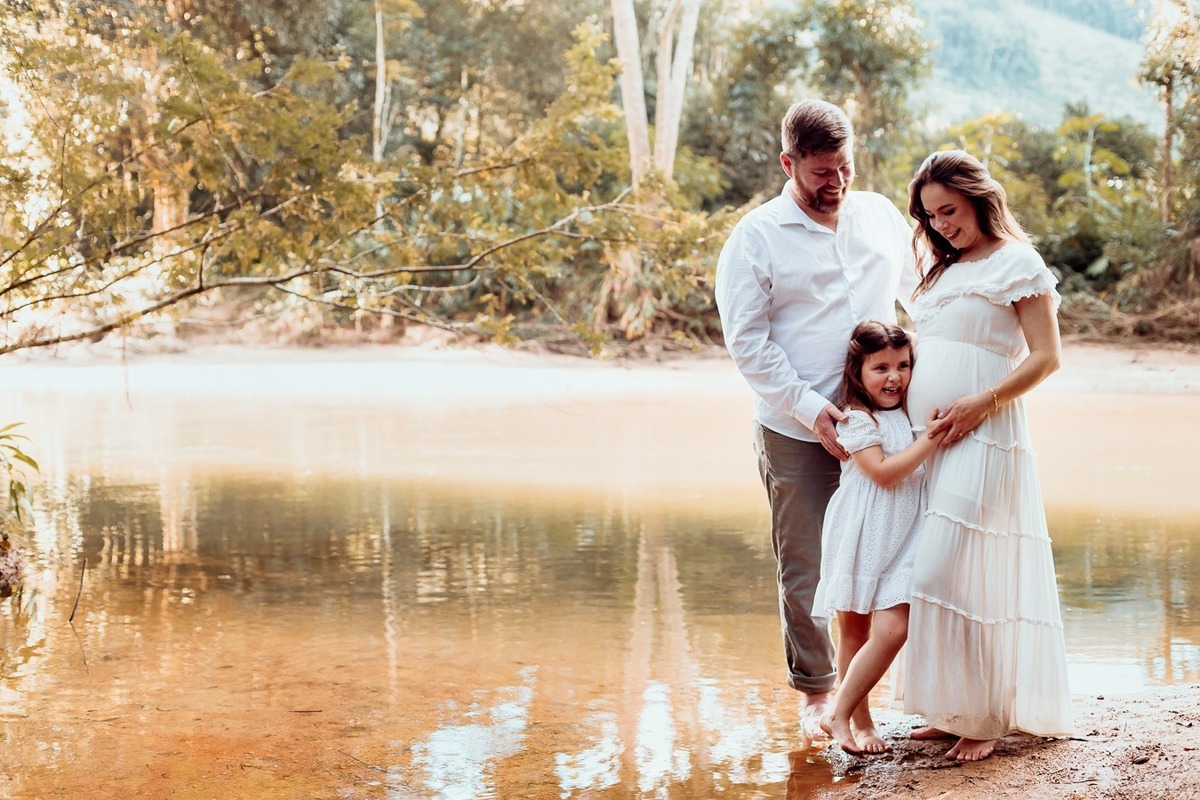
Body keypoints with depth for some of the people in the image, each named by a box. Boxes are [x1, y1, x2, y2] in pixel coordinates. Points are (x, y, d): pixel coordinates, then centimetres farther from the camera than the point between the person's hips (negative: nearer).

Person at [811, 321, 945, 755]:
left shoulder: (912, 416, 15)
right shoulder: (856, 419, -8)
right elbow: (883, 471, -19)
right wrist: (932, 439, -20)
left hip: (898, 546, 6)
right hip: (861, 542, -5)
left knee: (892, 630, -5)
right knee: (854, 630, 1)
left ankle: (856, 719, 5)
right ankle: (841, 717, 12)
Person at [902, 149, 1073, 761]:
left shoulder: (1017, 263, -1)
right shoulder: (944, 270, 20)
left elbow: (1045, 357, -8)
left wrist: (980, 405, -17)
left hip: (980, 439, -7)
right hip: (924, 441, 7)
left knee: (946, 572, -12)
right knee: (929, 572, 5)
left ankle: (983, 717, -1)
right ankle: (950, 709, 13)